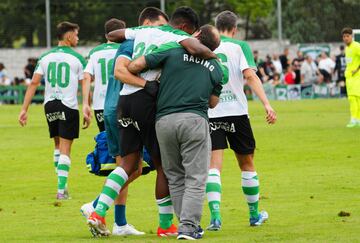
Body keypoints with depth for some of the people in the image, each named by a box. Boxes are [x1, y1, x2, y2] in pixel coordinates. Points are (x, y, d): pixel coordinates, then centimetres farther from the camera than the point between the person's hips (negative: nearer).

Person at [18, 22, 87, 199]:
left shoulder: (45, 57, 6)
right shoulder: (77, 59, -4)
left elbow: (34, 83, -1)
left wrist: (24, 109, -2)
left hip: (50, 105, 4)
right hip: (68, 106, -4)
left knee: (58, 145, 21)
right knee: (65, 149, 0)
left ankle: (62, 184, 20)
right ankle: (61, 189, -6)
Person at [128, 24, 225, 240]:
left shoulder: (173, 51, 3)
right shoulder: (216, 68, 11)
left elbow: (136, 65, 0)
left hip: (164, 121, 1)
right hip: (194, 120, -1)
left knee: (175, 177, 14)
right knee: (195, 179, 1)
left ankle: (188, 224, 14)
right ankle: (188, 227, -10)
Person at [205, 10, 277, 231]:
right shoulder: (239, 46, 1)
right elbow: (250, 76, -12)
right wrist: (267, 104, -17)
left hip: (210, 113, 1)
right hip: (236, 111, -1)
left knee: (214, 165, -3)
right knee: (247, 163, 15)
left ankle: (215, 216, -22)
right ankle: (255, 215, 27)